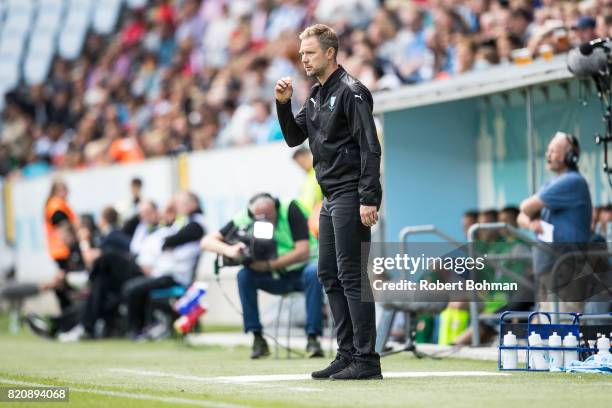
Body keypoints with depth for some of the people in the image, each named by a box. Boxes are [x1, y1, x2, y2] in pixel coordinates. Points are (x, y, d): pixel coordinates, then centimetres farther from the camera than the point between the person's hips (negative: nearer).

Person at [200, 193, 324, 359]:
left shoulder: (290, 210, -21)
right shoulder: (243, 220, -14)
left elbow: (303, 252, -27)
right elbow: (207, 241, -17)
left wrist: (268, 265, -34)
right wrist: (229, 250, -38)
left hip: (299, 272, -2)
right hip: (274, 279, 2)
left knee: (313, 272, -35)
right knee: (244, 275, -25)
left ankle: (313, 338, -32)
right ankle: (258, 338, -20)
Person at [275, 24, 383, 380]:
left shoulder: (351, 91, -11)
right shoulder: (316, 95, 16)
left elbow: (370, 147, -16)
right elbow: (294, 138, 20)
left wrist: (369, 199, -22)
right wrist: (284, 104, 4)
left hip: (351, 196, -10)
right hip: (330, 197, 10)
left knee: (352, 274, -10)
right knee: (330, 275, 11)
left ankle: (367, 359, -8)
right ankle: (348, 355, 16)